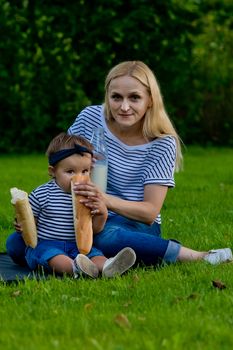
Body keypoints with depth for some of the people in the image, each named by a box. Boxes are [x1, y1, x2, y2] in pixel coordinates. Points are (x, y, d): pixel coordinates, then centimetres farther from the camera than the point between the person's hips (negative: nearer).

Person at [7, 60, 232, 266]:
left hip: (136, 225, -4)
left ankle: (195, 257, -27)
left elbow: (150, 211, -14)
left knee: (104, 236, -42)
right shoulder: (89, 118, -3)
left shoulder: (162, 145, -10)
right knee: (16, 243, -21)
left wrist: (106, 200, -33)